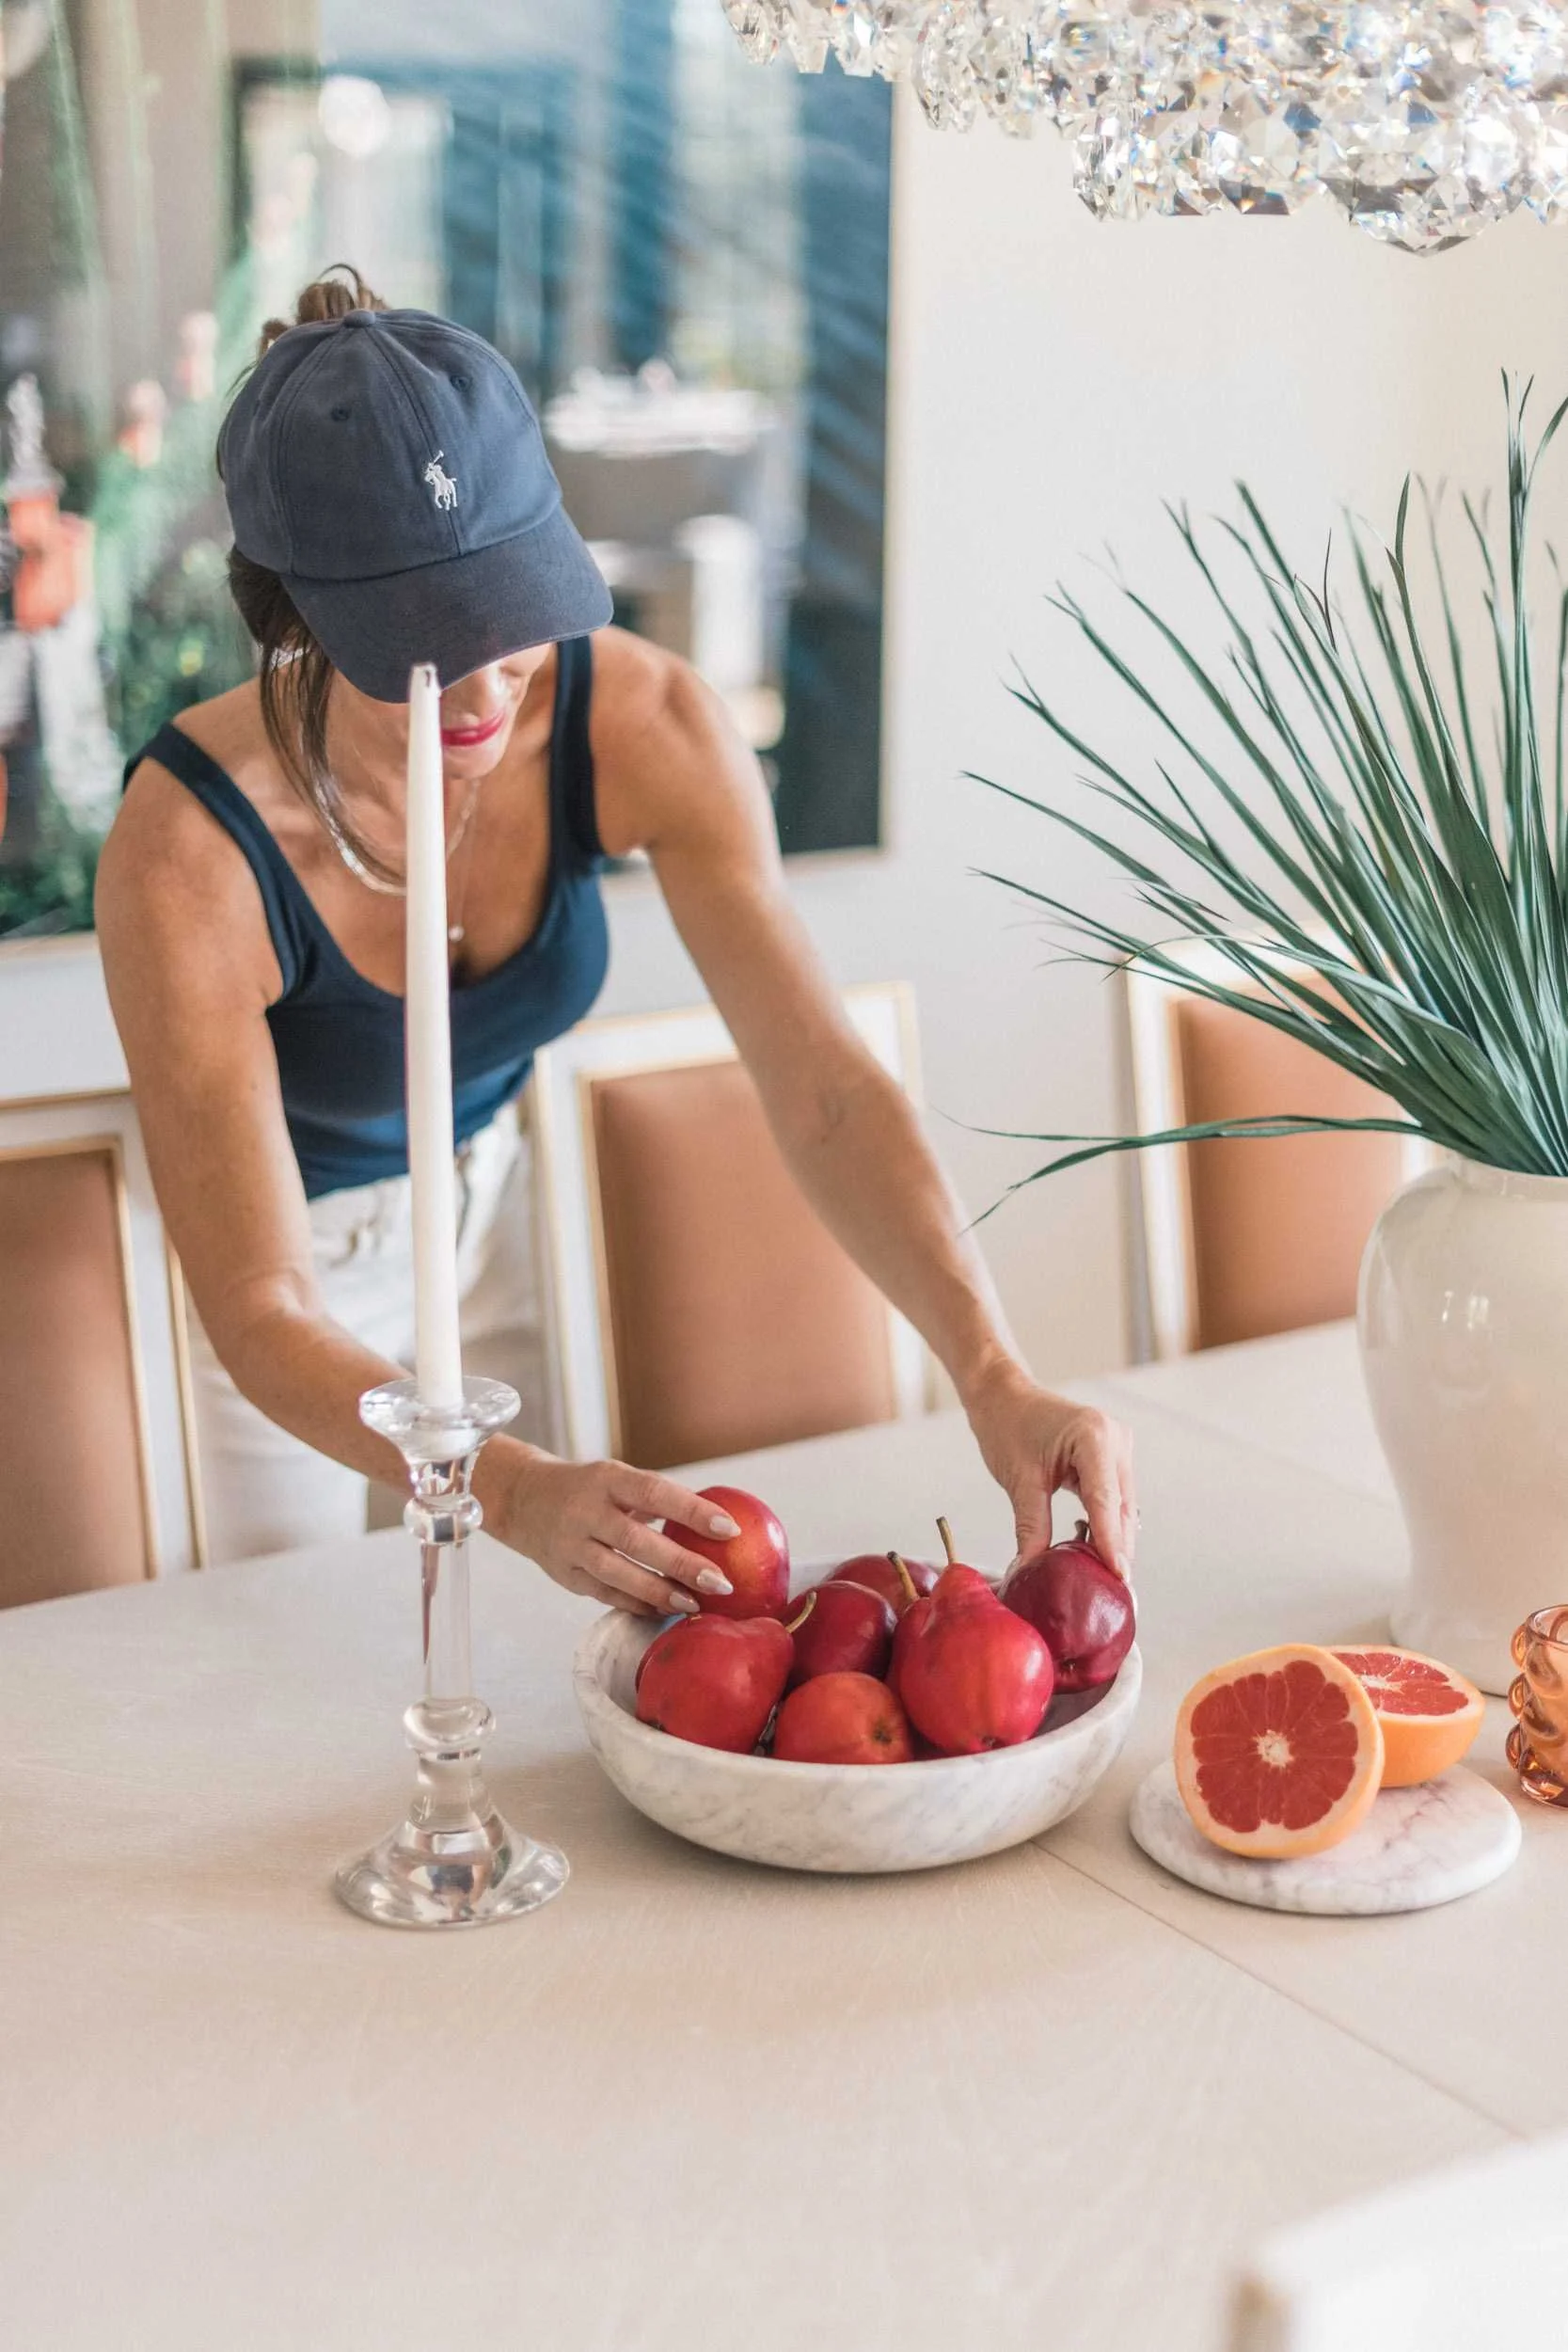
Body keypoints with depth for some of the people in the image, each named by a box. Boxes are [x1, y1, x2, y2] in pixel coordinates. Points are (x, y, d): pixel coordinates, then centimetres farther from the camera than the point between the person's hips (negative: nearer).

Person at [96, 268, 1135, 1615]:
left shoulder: (642, 725, -27)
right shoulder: (190, 852, -37)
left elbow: (826, 1094, -27)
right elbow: (261, 1314, -35)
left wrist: (995, 1378, -42)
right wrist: (517, 1494, -51)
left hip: (511, 1187, 3)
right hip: (304, 1259, -3)